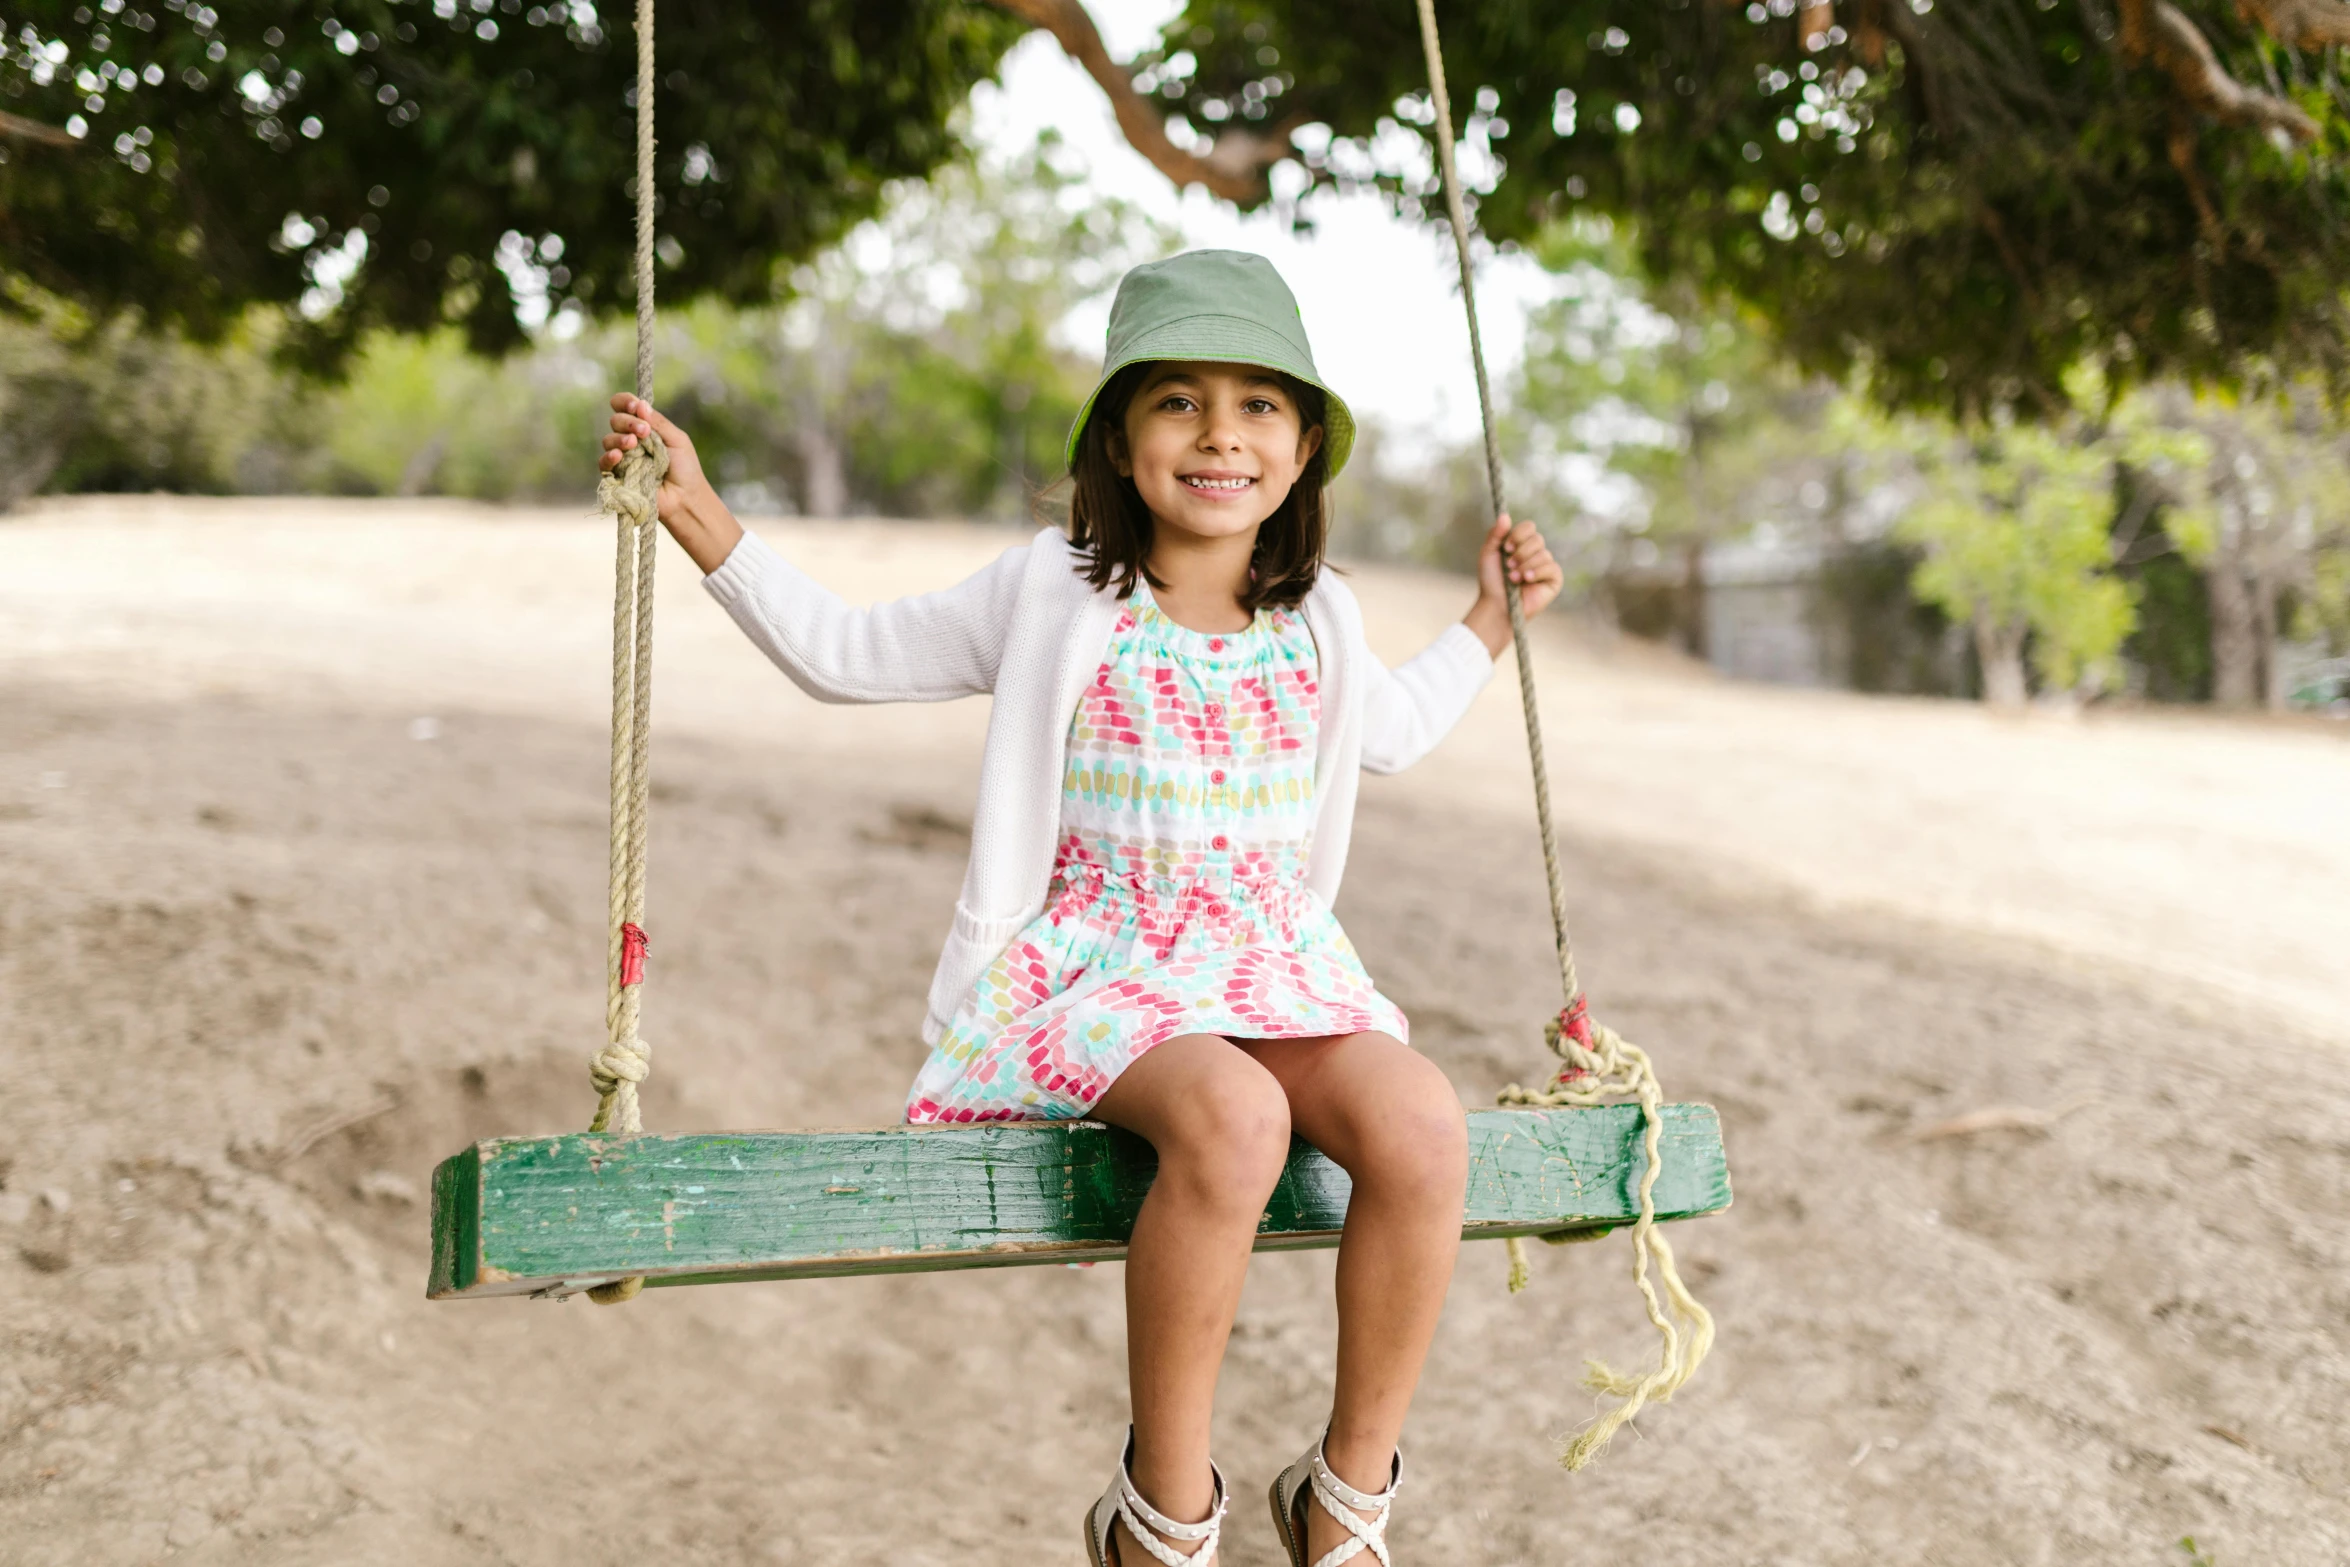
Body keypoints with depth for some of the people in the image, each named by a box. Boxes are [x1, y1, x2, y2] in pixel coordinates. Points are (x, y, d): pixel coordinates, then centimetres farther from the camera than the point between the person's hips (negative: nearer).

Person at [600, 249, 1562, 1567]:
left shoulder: (1317, 621, 14)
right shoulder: (1053, 595, 4)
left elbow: (1388, 731, 37)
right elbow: (847, 654, 12)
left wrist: (1491, 622, 32)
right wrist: (699, 514, 5)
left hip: (1281, 965, 4)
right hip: (1097, 971, -3)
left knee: (1421, 1128, -29)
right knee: (1232, 1120, -38)